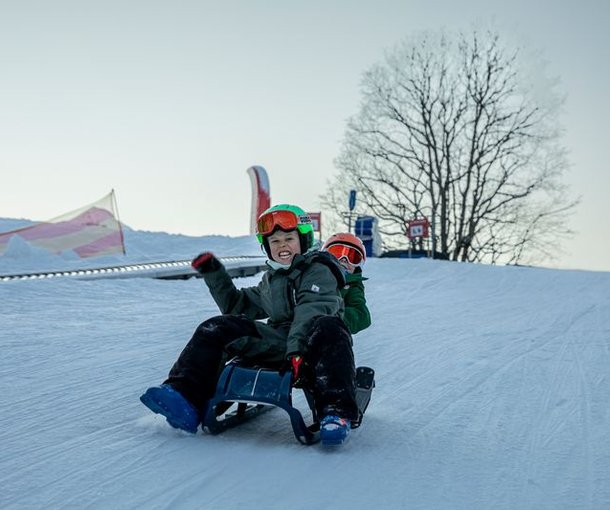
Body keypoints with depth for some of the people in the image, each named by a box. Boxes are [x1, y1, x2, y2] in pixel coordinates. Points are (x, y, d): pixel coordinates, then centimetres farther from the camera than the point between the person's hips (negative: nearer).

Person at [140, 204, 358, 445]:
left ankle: (336, 412, -51)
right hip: (276, 347, 6)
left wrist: (296, 349, -31)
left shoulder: (318, 271, 4)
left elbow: (310, 312, -15)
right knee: (216, 328, -7)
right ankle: (186, 397, -23)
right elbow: (236, 305, 37)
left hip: (308, 349, -6)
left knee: (328, 328, -40)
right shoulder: (270, 281, 26)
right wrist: (214, 273, 26)